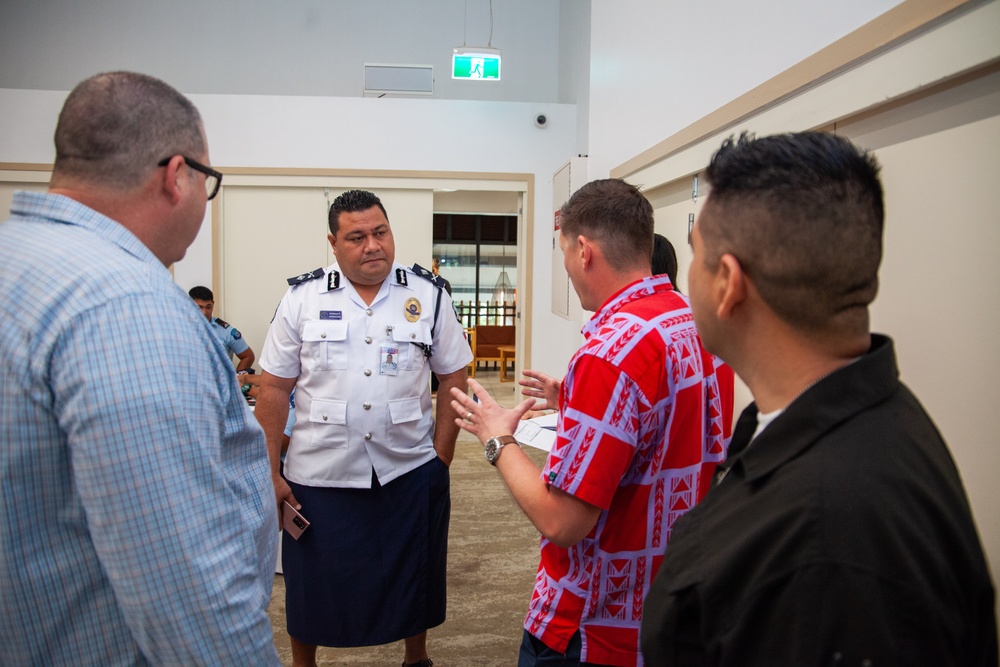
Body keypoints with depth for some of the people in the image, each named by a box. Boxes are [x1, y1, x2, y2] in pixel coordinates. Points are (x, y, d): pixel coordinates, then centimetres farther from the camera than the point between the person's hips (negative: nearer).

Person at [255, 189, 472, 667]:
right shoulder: (302, 299, -2)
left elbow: (453, 380, 2)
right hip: (318, 476, 0)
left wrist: (441, 457, -2)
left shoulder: (428, 295, -1)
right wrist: (270, 474, -2)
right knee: (311, 588, 14)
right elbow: (273, 391, 0)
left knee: (414, 579, 18)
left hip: (410, 473, 1)